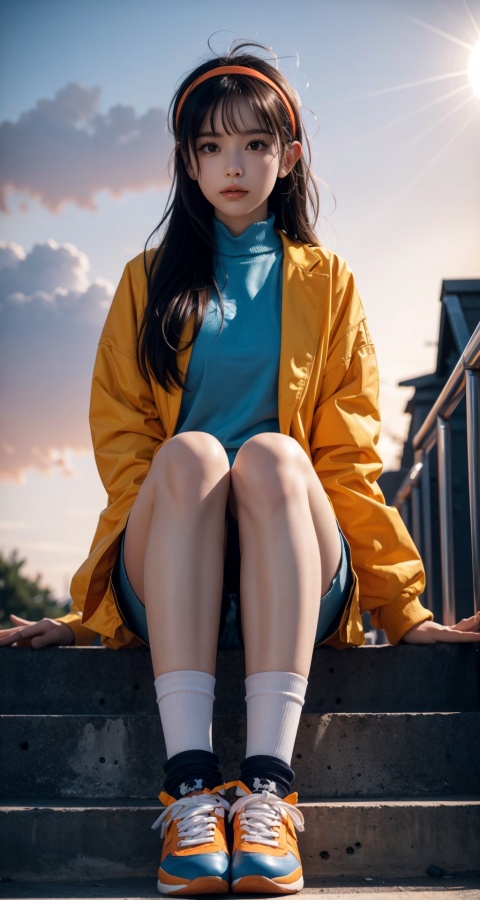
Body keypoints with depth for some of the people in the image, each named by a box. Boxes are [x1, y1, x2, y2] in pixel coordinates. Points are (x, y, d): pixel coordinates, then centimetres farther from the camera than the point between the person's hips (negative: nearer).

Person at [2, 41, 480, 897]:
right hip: (168, 585, 0)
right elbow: (120, 444, 7)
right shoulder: (149, 282, 17)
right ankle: (189, 778, -42)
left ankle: (268, 783, -42)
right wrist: (87, 615, -5)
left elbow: (349, 461, 8)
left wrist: (406, 610, -1)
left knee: (271, 454, -31)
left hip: (292, 583, 0)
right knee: (189, 454, -31)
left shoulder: (326, 283, 16)